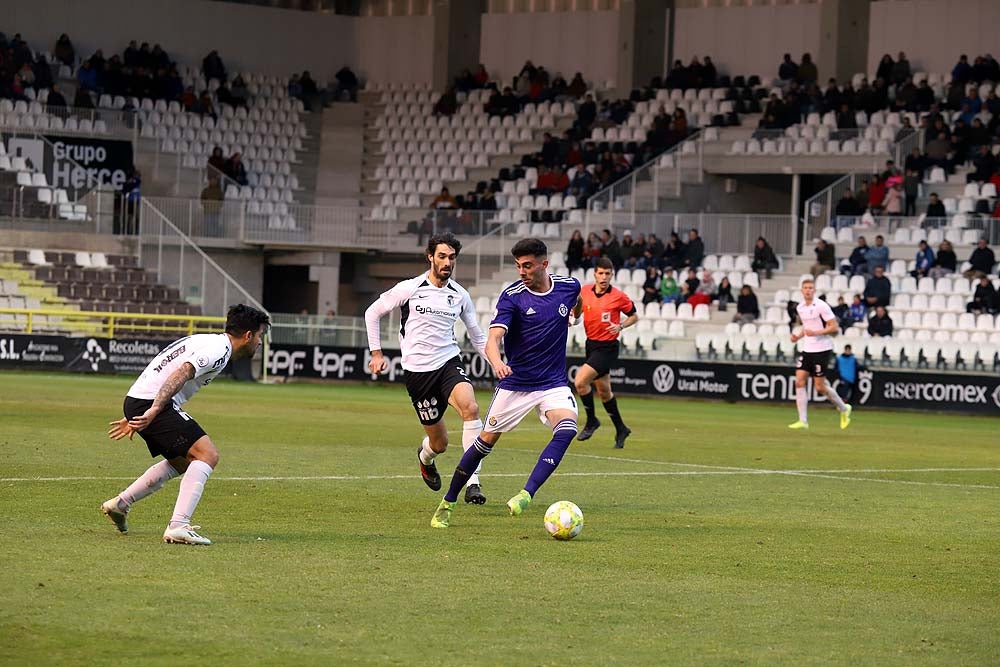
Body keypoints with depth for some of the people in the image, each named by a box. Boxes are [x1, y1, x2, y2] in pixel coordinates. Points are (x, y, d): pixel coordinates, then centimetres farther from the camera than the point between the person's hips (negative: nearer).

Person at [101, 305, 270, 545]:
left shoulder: (206, 342, 24)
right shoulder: (220, 349, -8)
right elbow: (180, 375, -22)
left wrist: (135, 419, 32)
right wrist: (153, 412, -30)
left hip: (135, 401, 10)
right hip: (150, 404, -10)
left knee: (182, 461, 24)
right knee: (207, 455, -14)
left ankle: (119, 504, 28)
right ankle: (178, 526, -24)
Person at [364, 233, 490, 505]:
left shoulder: (460, 295, 6)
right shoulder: (409, 289, -4)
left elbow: (477, 337, 17)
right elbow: (372, 313, 9)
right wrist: (377, 353, 5)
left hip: (449, 361, 2)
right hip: (418, 368, -2)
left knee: (470, 408, -30)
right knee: (439, 442, 3)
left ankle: (472, 483, -27)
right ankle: (425, 457, 45)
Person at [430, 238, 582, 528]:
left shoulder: (569, 286, -6)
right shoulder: (512, 295, -15)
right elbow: (493, 339, -28)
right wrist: (497, 362, -47)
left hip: (553, 383, 2)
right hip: (515, 383, -2)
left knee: (567, 428, -26)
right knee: (486, 440, 5)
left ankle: (526, 494, -30)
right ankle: (447, 504, 21)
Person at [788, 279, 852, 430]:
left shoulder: (821, 306, -12)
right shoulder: (800, 308, 10)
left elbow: (834, 327, -13)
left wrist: (816, 332, -23)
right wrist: (798, 336, 7)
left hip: (821, 349, -7)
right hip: (807, 349, 7)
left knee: (820, 387, -3)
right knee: (799, 381, -6)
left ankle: (843, 409, 22)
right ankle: (803, 421, -4)